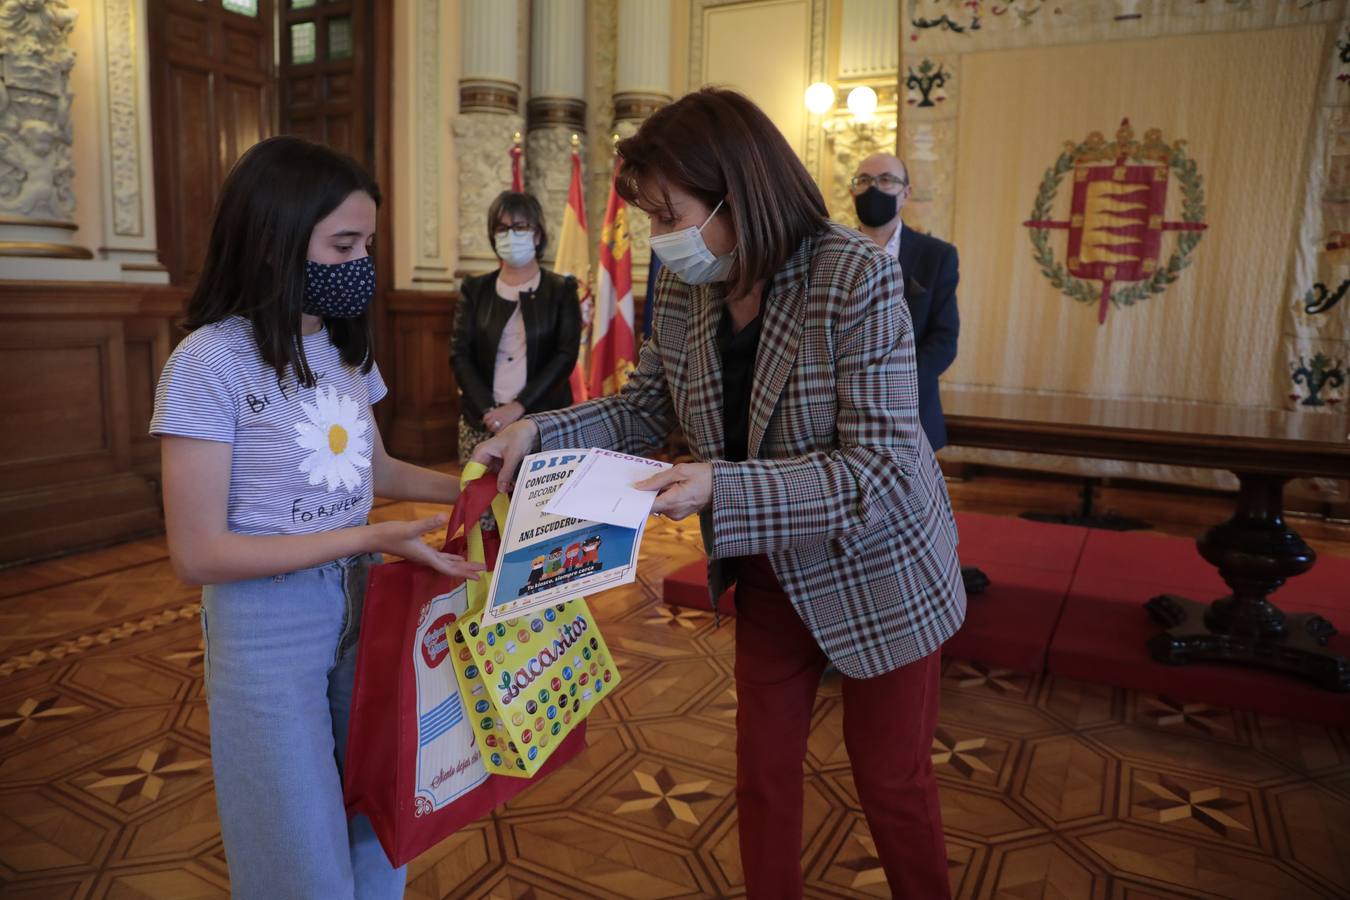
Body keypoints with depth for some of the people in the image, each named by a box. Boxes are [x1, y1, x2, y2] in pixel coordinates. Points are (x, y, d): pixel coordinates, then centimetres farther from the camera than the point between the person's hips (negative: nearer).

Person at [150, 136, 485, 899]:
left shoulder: (347, 347, 3)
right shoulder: (212, 360, -17)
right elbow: (199, 553, -18)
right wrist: (369, 537, -24)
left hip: (363, 607, 6)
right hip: (268, 629, -6)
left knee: (380, 833, 16)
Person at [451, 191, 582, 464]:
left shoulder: (561, 289, 4)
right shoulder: (475, 289, 10)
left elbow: (566, 355, -5)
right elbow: (460, 354, 3)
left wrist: (519, 406, -14)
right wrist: (487, 410, -11)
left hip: (544, 420, -1)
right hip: (482, 421, 2)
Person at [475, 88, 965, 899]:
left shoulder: (857, 277, -25)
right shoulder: (685, 291, -8)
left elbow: (879, 470, -28)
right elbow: (645, 407, 4)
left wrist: (723, 489, -38)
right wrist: (539, 433, -11)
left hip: (876, 571, -5)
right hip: (769, 575, 5)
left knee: (892, 783, 14)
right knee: (764, 775, 18)